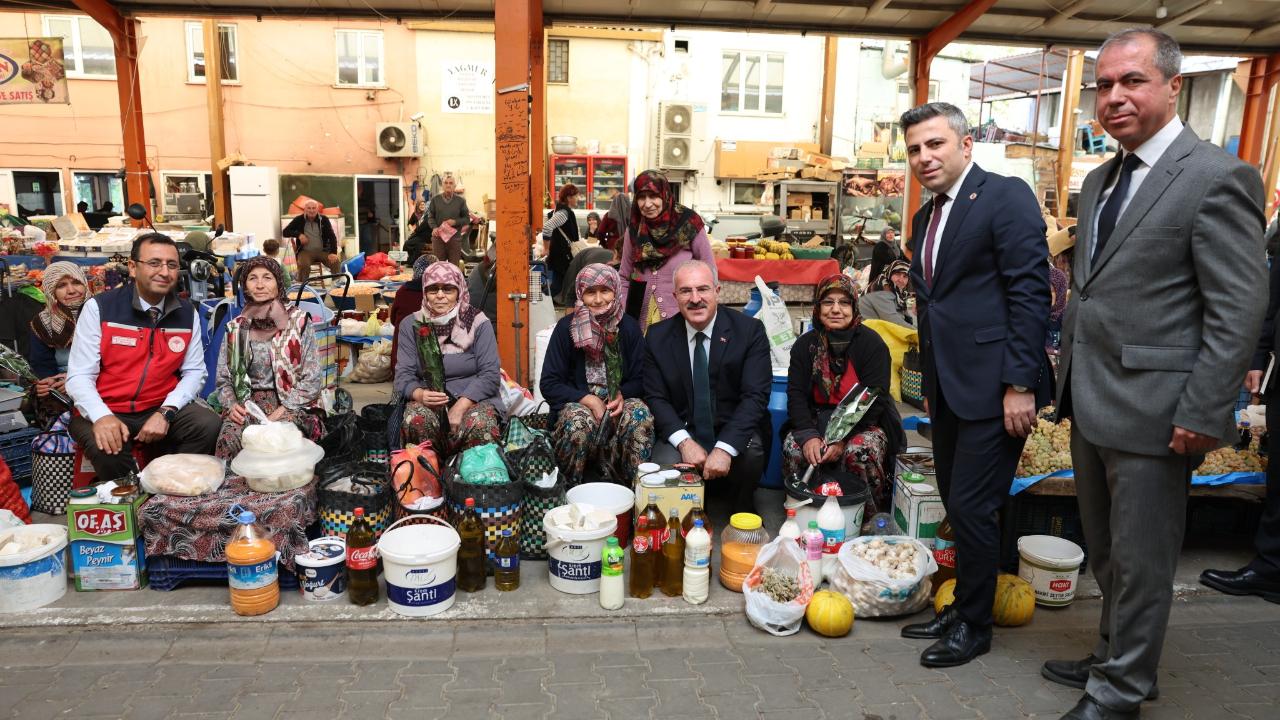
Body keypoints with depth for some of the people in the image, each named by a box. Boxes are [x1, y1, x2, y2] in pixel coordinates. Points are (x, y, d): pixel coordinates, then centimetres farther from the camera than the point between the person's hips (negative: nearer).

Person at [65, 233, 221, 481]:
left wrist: (166, 412, -15)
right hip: (106, 411, -3)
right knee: (108, 447, -34)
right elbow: (79, 376, -10)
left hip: (161, 409, 3)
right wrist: (102, 417, -29)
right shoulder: (99, 307, -8)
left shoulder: (187, 314, 2)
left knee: (209, 425, -23)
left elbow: (194, 371, 3)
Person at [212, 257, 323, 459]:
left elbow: (312, 381, -2)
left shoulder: (299, 321, 2)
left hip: (293, 404, -2)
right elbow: (223, 380, 16)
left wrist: (281, 412, -12)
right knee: (229, 437, -31)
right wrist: (231, 404, -5)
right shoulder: (235, 328, 12)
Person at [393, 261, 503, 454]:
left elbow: (490, 374, -6)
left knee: (480, 424, -34)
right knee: (416, 420, -32)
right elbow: (404, 375, 2)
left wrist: (461, 406, -19)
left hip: (474, 398, -1)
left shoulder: (478, 323, 0)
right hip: (428, 400, 2)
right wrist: (420, 394, -22)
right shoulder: (411, 325, 8)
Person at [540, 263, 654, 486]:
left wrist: (621, 395, -17)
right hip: (576, 404, -1)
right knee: (579, 420, -36)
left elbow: (640, 380, 6)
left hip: (618, 404, 2)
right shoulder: (566, 327, -4)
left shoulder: (629, 327, 2)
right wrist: (588, 400, -18)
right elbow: (549, 383, -4)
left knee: (640, 413, -31)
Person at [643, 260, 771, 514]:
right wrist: (684, 441, -20)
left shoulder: (750, 330, -8)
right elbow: (655, 397, -2)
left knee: (750, 455, -32)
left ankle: (743, 515, 1)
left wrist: (725, 448, -29)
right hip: (684, 432, 1)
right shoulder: (658, 336, -1)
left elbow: (755, 395, -15)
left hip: (735, 430, -1)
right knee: (664, 463, -29)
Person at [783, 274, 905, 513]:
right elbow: (796, 395, -4)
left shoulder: (872, 344, -8)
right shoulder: (805, 345, 3)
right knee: (792, 447, -26)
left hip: (865, 423, -3)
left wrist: (843, 438, -24)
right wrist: (808, 435, -22)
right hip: (817, 420, 3)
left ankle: (870, 518, -9)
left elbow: (874, 399, -13)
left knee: (859, 453, -34)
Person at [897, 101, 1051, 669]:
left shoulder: (1006, 196, -9)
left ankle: (973, 625, 18)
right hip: (947, 387, 8)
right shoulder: (926, 218, 16)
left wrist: (1020, 384, -19)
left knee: (972, 508, -1)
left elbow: (1030, 293, -15)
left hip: (993, 386, -8)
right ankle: (961, 607, 31)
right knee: (957, 505, 16)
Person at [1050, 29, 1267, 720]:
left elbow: (1239, 312, -15)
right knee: (1106, 553, 21)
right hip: (1090, 404, 8)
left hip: (1150, 412, -8)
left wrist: (1202, 416, -18)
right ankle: (1112, 657, 40)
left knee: (1139, 561, 7)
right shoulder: (1100, 180, 13)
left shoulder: (1218, 178, -12)